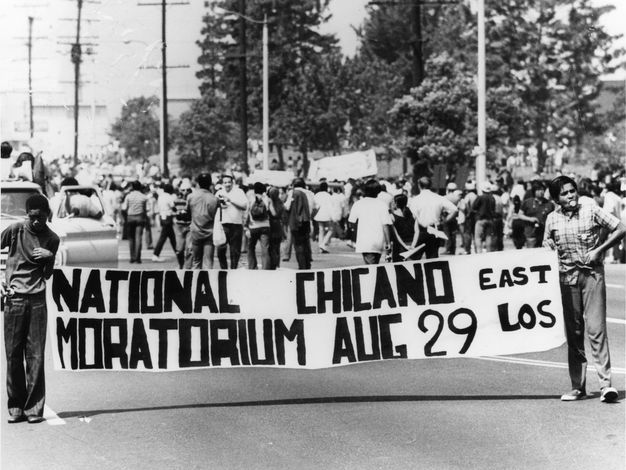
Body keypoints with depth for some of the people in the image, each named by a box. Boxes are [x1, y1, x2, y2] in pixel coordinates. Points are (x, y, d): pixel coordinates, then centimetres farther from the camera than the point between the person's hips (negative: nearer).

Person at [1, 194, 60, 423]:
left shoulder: (52, 239, 6)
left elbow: (47, 275, 10)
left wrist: (50, 257, -10)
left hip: (37, 300, 1)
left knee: (35, 356, -2)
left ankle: (34, 408, 2)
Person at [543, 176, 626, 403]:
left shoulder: (591, 211, -1)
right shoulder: (552, 219, 7)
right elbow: (548, 244, 21)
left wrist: (598, 250, -9)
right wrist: (547, 246, -2)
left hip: (592, 274, -3)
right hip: (567, 277, 3)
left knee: (596, 328, -13)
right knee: (573, 332, 6)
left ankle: (605, 383, -14)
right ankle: (577, 386, 13)